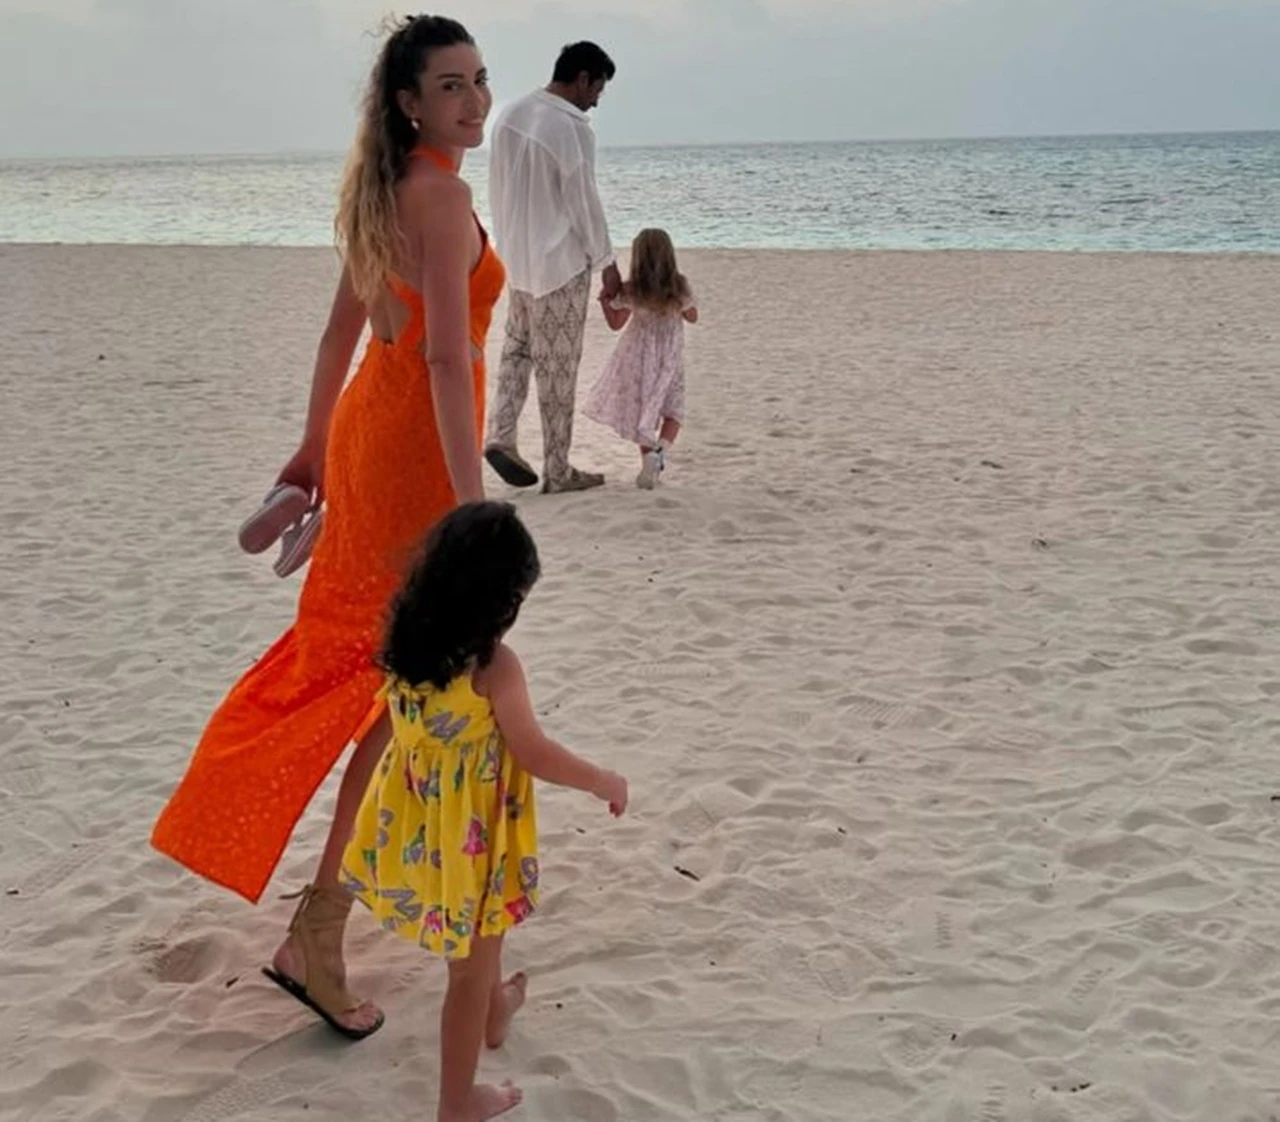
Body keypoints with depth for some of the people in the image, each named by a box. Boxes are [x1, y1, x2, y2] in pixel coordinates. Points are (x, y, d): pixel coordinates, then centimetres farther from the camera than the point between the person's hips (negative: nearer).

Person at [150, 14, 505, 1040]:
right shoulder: (441, 194, -19)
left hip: (371, 425, 10)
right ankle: (318, 931, 3)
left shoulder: (386, 189, 11)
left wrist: (317, 444, 24)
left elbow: (344, 326, 16)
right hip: (415, 446, -10)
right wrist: (473, 508, -31)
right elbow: (446, 357, -27)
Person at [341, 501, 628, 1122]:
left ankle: (495, 1008, 59)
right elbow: (534, 754, -19)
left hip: (415, 825, 7)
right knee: (470, 967, 12)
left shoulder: (407, 643, -6)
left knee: (474, 945, 34)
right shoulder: (495, 664, -25)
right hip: (468, 833, -7)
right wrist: (604, 782, -4)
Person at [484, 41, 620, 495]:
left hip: (518, 259, 7)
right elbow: (584, 202, -14)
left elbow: (498, 189, 11)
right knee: (558, 366, 1)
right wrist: (606, 262, -5)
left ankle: (500, 434, 5)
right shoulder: (572, 126, -18)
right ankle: (558, 471, 9)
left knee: (519, 346, 21)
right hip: (561, 261, -7)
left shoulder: (510, 115, 5)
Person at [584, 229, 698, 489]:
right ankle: (661, 449, -14)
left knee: (641, 410, 13)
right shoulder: (680, 288, -9)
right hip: (669, 358, 0)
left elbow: (615, 323, 3)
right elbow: (692, 317, 7)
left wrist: (604, 300, 15)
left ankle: (648, 457, 0)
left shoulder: (629, 292, -10)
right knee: (673, 410, 12)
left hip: (637, 356, 0)